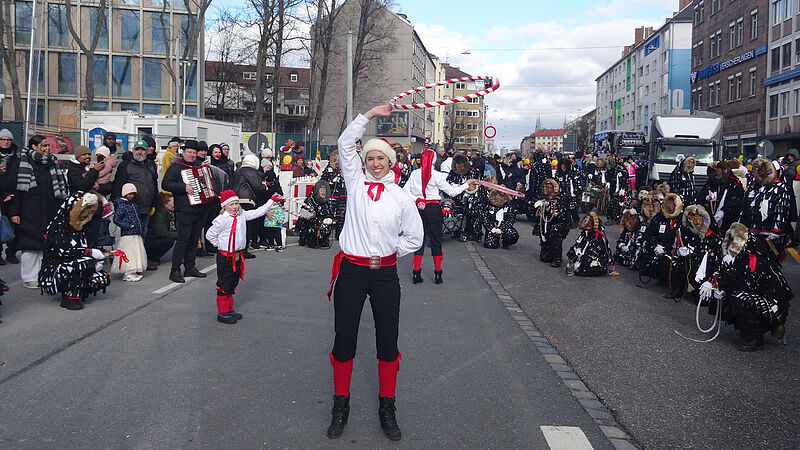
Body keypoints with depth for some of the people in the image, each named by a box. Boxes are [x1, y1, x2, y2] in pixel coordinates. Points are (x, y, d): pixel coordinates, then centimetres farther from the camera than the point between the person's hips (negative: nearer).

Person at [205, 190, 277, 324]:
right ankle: (222, 313, 8)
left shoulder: (242, 215, 4)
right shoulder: (222, 219, -15)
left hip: (237, 256, 7)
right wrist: (220, 245, -3)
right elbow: (209, 235, -8)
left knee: (232, 283, 16)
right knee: (224, 285, 0)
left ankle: (229, 310, 28)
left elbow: (257, 212, 8)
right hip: (225, 257, -7)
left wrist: (271, 201, 8)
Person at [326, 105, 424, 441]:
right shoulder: (355, 182, 2)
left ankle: (387, 408, 24)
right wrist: (370, 114, -8)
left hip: (385, 273, 1)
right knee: (344, 340, 7)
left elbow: (415, 237, 9)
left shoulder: (401, 197, 2)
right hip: (351, 271, 0)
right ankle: (340, 407, 24)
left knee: (388, 342, 8)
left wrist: (388, 254, 2)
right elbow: (345, 144, -5)